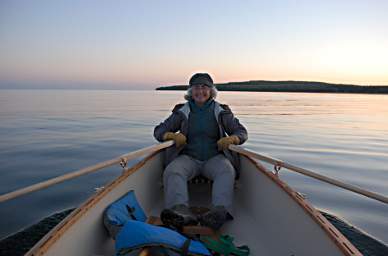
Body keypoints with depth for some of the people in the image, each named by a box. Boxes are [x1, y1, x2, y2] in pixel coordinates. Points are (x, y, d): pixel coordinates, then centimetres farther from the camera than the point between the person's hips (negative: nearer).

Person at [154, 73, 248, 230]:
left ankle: (220, 211, -51)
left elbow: (242, 132, 8)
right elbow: (159, 131, 9)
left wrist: (231, 138, -18)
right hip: (188, 157, 0)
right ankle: (181, 210, -51)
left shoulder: (221, 111, 10)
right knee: (172, 171, -31)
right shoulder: (182, 111, 11)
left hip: (214, 158, 0)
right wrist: (173, 135, -16)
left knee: (227, 171, -33)